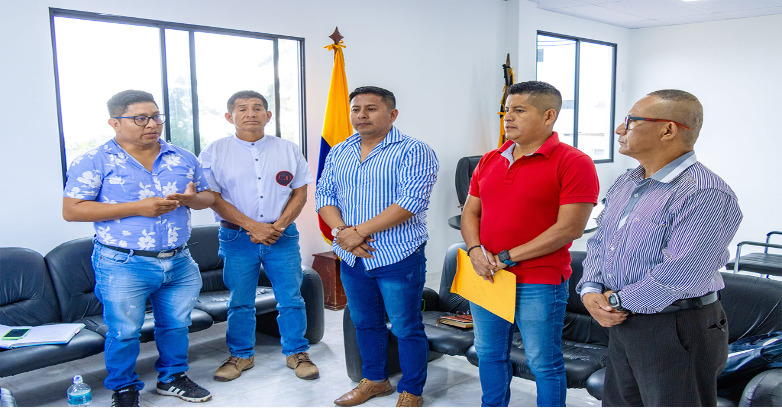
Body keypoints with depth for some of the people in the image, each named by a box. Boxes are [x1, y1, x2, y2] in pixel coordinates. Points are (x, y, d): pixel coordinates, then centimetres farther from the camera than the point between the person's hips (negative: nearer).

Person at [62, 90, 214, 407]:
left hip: (179, 263, 4)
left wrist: (191, 199, -11)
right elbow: (72, 210, -12)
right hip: (123, 266, -4)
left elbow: (208, 196, 16)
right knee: (124, 332, 6)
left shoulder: (183, 158, 8)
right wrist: (137, 207, -19)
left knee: (176, 324, 15)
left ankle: (172, 377, 37)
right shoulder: (95, 161, -5)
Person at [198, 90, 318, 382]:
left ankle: (296, 352, 23)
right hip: (237, 237, -1)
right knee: (240, 301, 9)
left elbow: (300, 193, 5)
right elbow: (213, 197, -5)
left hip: (283, 236, 1)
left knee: (291, 298, 5)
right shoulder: (215, 152, 1)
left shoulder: (289, 150, 6)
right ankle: (241, 355, 27)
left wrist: (279, 226, -10)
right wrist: (253, 226, -13)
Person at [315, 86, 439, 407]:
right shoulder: (338, 154, 10)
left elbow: (411, 201, -20)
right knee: (365, 323, 19)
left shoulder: (413, 152, -10)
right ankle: (374, 380, 38)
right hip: (352, 259, 6)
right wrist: (341, 231, -13)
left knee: (406, 328, 5)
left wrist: (359, 231, -21)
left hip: (398, 258, -6)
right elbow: (324, 196, 7)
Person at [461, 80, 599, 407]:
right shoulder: (489, 160, 10)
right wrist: (475, 250, -8)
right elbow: (471, 211, 13)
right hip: (485, 277, 6)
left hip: (539, 284, -6)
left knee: (544, 364, 7)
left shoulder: (573, 163, -11)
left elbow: (570, 228, -16)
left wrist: (508, 257, -16)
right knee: (489, 354, 19)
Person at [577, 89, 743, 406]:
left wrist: (618, 302, -16)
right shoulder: (623, 185, 9)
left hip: (676, 332, -8)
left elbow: (678, 275, -28)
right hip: (621, 325, 8)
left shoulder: (705, 194, -21)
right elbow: (599, 242, 12)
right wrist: (590, 291, -6)